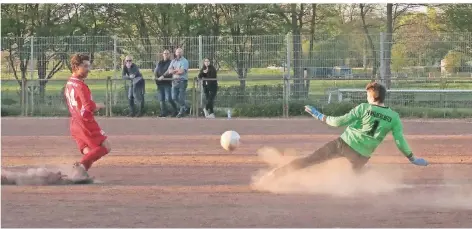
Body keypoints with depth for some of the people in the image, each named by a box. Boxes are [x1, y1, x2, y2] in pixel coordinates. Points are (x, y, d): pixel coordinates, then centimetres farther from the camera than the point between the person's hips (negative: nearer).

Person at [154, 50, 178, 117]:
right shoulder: (159, 63, 18)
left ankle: (176, 110, 3)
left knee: (168, 98, -12)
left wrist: (163, 76, -24)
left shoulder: (170, 62, 0)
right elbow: (156, 70, 15)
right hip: (160, 83, 6)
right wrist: (155, 76, -5)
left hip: (167, 82, -6)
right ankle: (164, 112, 9)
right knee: (161, 99, 4)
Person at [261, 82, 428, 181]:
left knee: (309, 160, 1)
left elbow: (340, 121, -10)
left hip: (344, 143, -2)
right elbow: (400, 141, -5)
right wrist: (412, 158, 6)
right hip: (362, 155, 2)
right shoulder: (394, 117, -1)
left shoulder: (364, 108, -7)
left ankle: (274, 175, 1)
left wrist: (321, 117, 1)